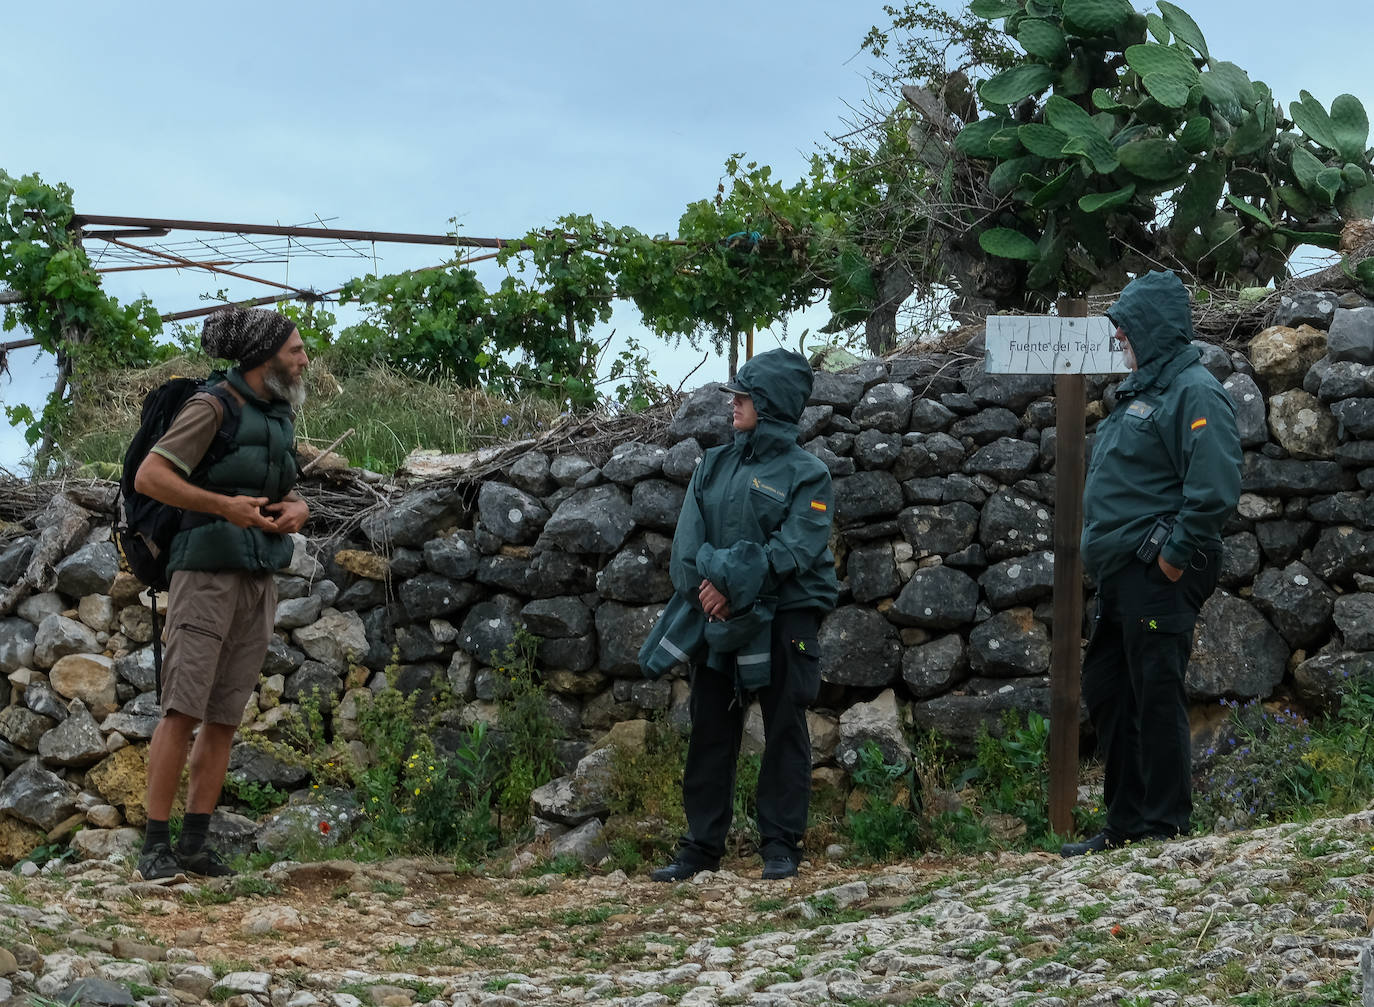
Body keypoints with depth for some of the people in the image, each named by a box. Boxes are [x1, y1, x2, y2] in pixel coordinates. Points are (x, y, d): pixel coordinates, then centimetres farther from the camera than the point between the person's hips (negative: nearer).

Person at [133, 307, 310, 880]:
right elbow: (149, 477, -16)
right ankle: (155, 846, -12)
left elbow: (288, 497, 21)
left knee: (225, 717, 3)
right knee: (183, 709, -13)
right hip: (207, 570, -7)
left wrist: (296, 511, -4)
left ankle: (195, 844, 5)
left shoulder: (278, 417, 13)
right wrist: (224, 506, -25)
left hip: (258, 582, 7)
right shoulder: (214, 407, -10)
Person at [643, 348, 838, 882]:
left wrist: (733, 585, -20)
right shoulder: (715, 465, 11)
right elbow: (689, 536, 2)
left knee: (785, 731, 1)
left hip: (783, 617, -5)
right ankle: (701, 847, 11)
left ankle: (781, 846, 7)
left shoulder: (807, 473, -3)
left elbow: (796, 548, -14)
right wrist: (705, 585, -16)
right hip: (718, 618, 5)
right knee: (710, 732, 5)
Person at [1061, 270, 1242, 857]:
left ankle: (1165, 828, 0)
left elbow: (1215, 486, -23)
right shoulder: (1139, 390, 19)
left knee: (1156, 697, -6)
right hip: (1120, 577, 10)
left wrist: (1177, 552, -20)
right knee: (1105, 692, 14)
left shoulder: (1193, 392, -12)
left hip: (1158, 575, -10)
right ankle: (1125, 823, 22)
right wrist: (1103, 553, 17)